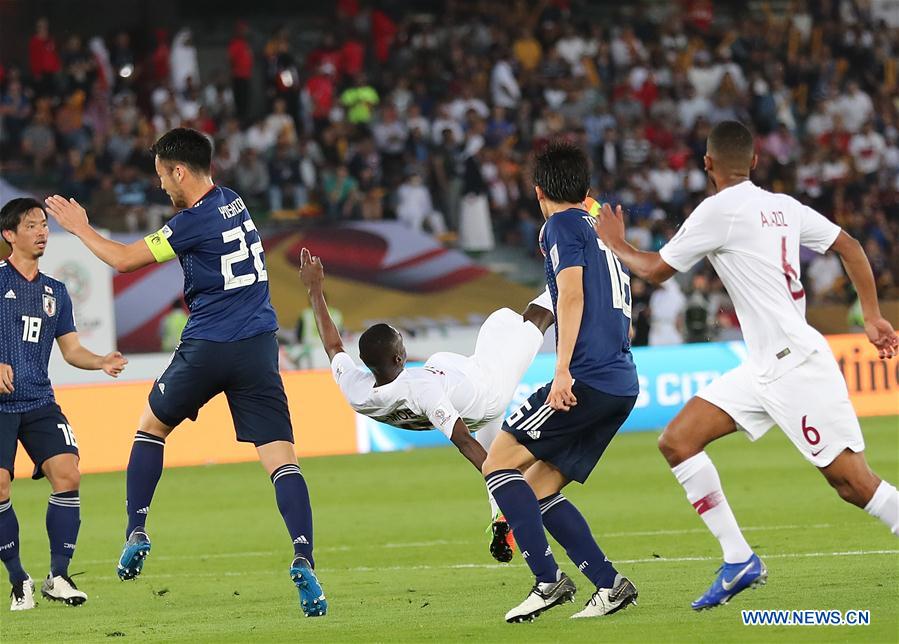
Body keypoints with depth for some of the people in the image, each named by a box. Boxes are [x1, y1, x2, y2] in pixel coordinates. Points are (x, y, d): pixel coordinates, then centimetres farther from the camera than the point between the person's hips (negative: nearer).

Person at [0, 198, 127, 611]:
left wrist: (102, 361, -3)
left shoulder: (54, 292, 15)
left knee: (67, 475, -14)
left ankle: (58, 576, -4)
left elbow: (71, 349, 16)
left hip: (40, 404, 4)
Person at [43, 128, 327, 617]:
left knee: (151, 426, 22)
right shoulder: (233, 202, 10)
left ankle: (136, 534, 19)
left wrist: (79, 228, 10)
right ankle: (304, 562, -22)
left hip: (208, 350, -5)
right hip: (258, 346, 5)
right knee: (281, 458, -5)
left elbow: (123, 260, -4)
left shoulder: (194, 222, -11)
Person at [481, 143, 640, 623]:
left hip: (587, 378, -9)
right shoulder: (601, 231, 26)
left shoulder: (563, 225, 0)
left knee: (499, 464, -5)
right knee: (537, 489, 12)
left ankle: (548, 579, -16)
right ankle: (609, 584, 3)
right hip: (622, 384, 9)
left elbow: (571, 294, -14)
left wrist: (563, 371, -21)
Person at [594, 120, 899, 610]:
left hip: (795, 363, -9)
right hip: (764, 367, 9)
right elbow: (850, 247, 16)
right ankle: (738, 560, 2)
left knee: (852, 483, -9)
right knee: (677, 441, 3)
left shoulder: (720, 210, -11)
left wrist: (616, 245, 18)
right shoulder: (782, 206, 11)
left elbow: (656, 270, -1)